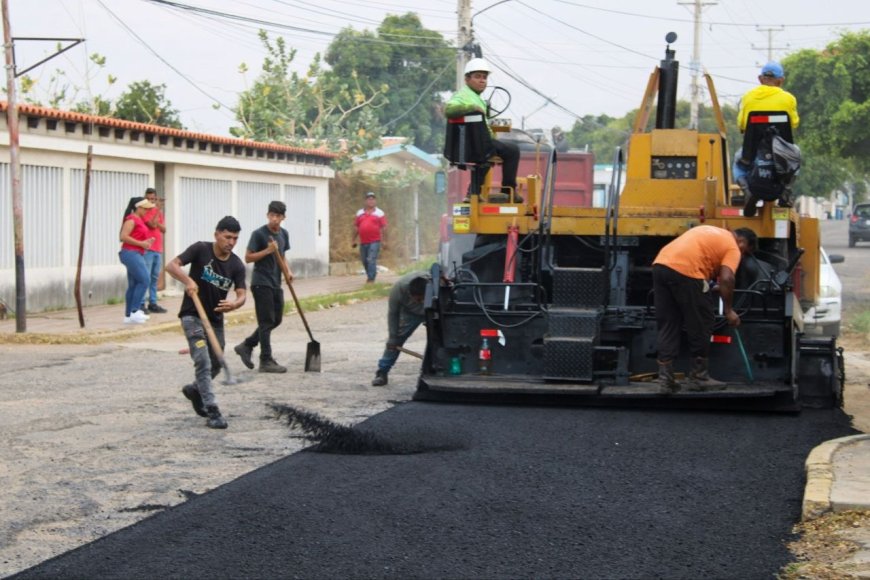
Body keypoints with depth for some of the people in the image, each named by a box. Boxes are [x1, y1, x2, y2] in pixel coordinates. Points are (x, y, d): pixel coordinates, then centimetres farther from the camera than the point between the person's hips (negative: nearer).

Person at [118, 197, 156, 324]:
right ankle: (134, 311, -14)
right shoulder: (131, 219, -10)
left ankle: (128, 316, 9)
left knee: (133, 285, 8)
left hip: (137, 254, 10)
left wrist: (146, 242, 9)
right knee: (144, 280, -14)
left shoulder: (139, 220, 19)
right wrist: (141, 244, -18)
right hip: (131, 253, -10)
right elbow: (123, 237, -19)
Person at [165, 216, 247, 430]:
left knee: (215, 366, 15)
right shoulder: (201, 250, -12)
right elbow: (171, 266, -17)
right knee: (203, 362, -17)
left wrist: (234, 304, -34)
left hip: (216, 319, 5)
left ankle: (194, 390, 44)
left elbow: (242, 294, -11)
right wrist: (188, 280, -35)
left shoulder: (236, 265, -4)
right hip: (193, 315, -5)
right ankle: (212, 411, -16)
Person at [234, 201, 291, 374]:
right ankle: (266, 361, -2)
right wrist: (268, 250, -22)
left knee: (276, 320, 11)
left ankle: (246, 346, 23)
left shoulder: (284, 234, 9)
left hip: (275, 283, 7)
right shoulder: (259, 234, -12)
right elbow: (248, 258, -12)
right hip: (261, 283, -7)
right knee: (266, 321, -6)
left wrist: (288, 271, 3)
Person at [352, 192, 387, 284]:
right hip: (363, 242, 4)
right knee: (364, 261, 12)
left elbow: (384, 228, 0)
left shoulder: (380, 213, 3)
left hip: (374, 241, -4)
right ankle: (369, 275, 32)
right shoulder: (360, 213, 13)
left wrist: (384, 241, -5)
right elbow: (356, 227, 15)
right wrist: (354, 240, 11)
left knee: (371, 260, -13)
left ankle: (371, 279, -10)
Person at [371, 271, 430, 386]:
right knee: (394, 341, -8)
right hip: (410, 312, 0)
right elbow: (393, 314, -19)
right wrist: (393, 337, -16)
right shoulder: (398, 289, -34)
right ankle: (382, 373, -3)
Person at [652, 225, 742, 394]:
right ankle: (699, 377, 14)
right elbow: (726, 279, -4)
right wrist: (728, 310, 3)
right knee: (700, 326, 7)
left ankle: (666, 378, 9)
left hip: (660, 265, 8)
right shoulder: (732, 248, 9)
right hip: (685, 271, -7)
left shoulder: (713, 233, 33)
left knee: (667, 327, 13)